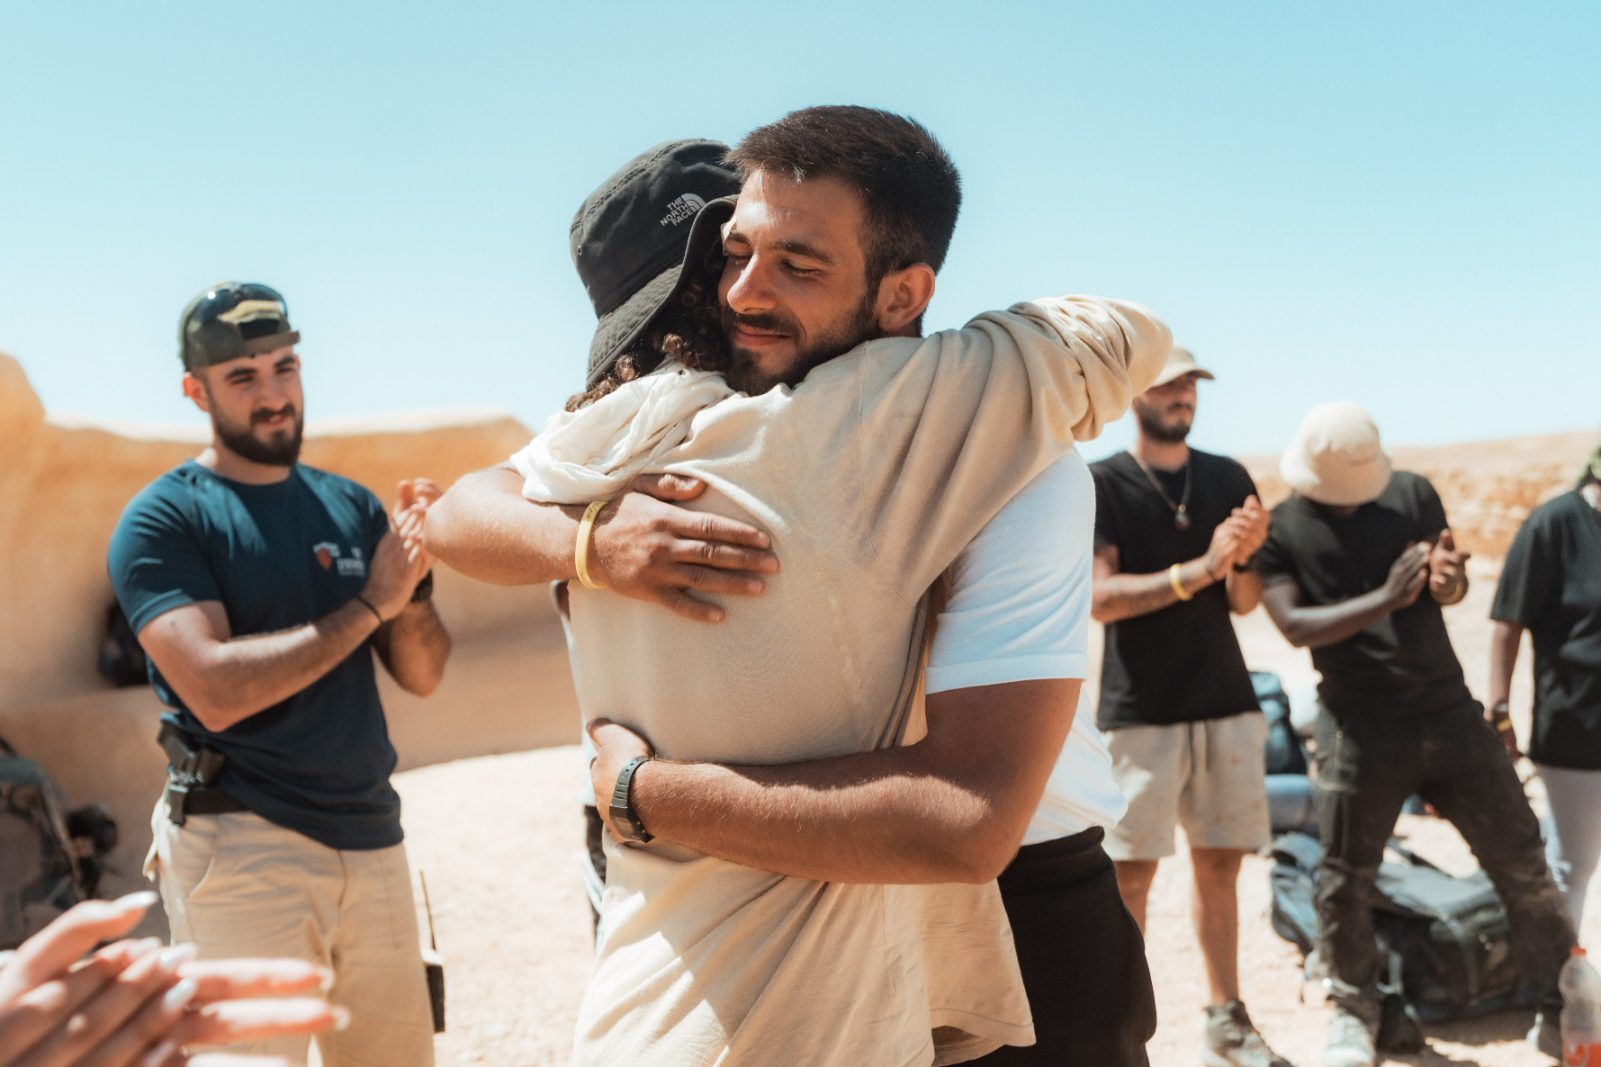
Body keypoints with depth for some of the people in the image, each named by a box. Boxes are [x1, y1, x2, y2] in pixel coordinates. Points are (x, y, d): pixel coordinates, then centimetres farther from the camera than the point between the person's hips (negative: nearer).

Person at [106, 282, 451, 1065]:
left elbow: (422, 675, 9)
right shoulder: (163, 519, -6)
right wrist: (369, 603, -15)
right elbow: (215, 691, -20)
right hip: (241, 844, -5)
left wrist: (412, 584, -10)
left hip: (369, 834, 5)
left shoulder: (352, 505, 10)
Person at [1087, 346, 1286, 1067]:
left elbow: (1244, 602, 7)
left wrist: (1243, 559, -15)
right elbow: (1099, 598, -13)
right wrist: (1198, 569, -23)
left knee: (1219, 865, 9)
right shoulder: (1102, 485, -4)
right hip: (1139, 711, -4)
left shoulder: (1229, 480, 8)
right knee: (1131, 871, -4)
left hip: (1226, 702, 4)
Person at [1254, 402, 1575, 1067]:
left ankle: (1565, 1009, 23)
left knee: (1520, 861, 7)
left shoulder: (1412, 493, 2)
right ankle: (1354, 1011, 24)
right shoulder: (1278, 532, -6)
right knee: (1344, 880, 3)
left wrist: (1448, 578, -23)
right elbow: (1295, 625, -16)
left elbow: (1455, 590, 2)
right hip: (1360, 731, -2)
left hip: (1448, 711, 3)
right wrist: (1386, 599, -28)